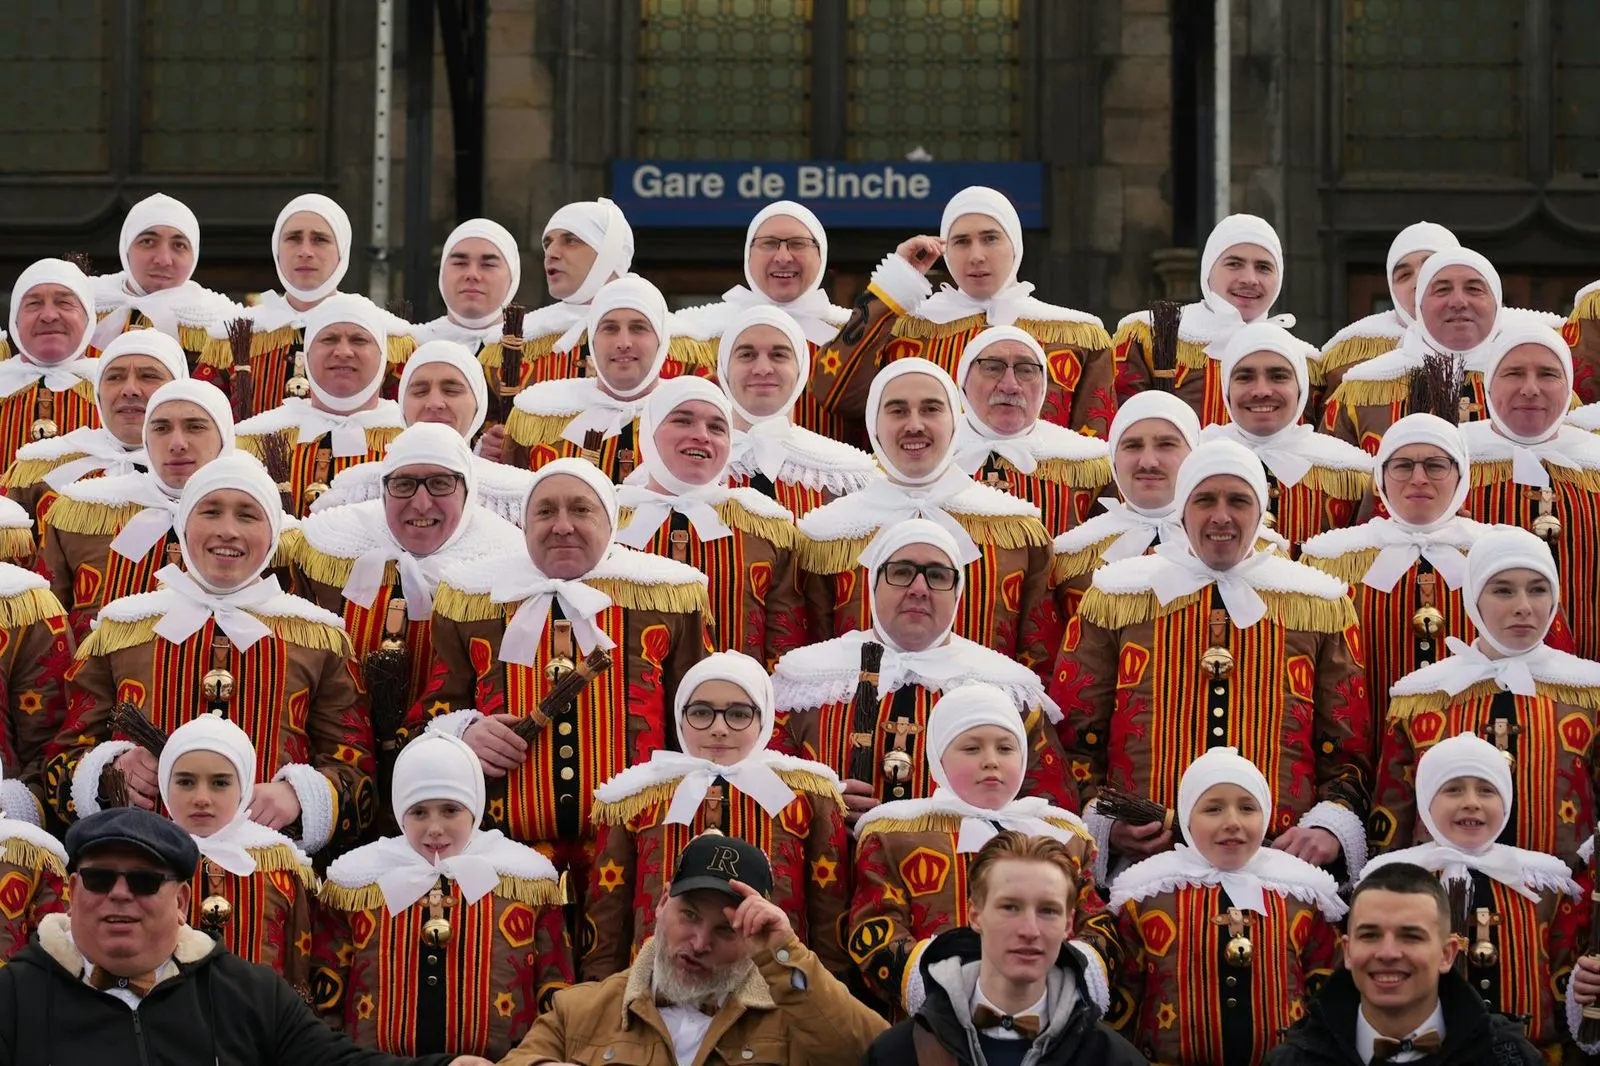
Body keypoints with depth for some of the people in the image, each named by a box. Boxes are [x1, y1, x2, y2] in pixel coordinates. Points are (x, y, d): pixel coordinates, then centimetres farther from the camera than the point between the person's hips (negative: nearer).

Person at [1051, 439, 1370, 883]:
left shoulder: (1321, 605, 15)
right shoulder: (1117, 597, 12)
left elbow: (1349, 747, 14)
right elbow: (1074, 736, 13)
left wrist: (1330, 824, -4)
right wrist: (1100, 821, -5)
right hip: (1144, 860, -1)